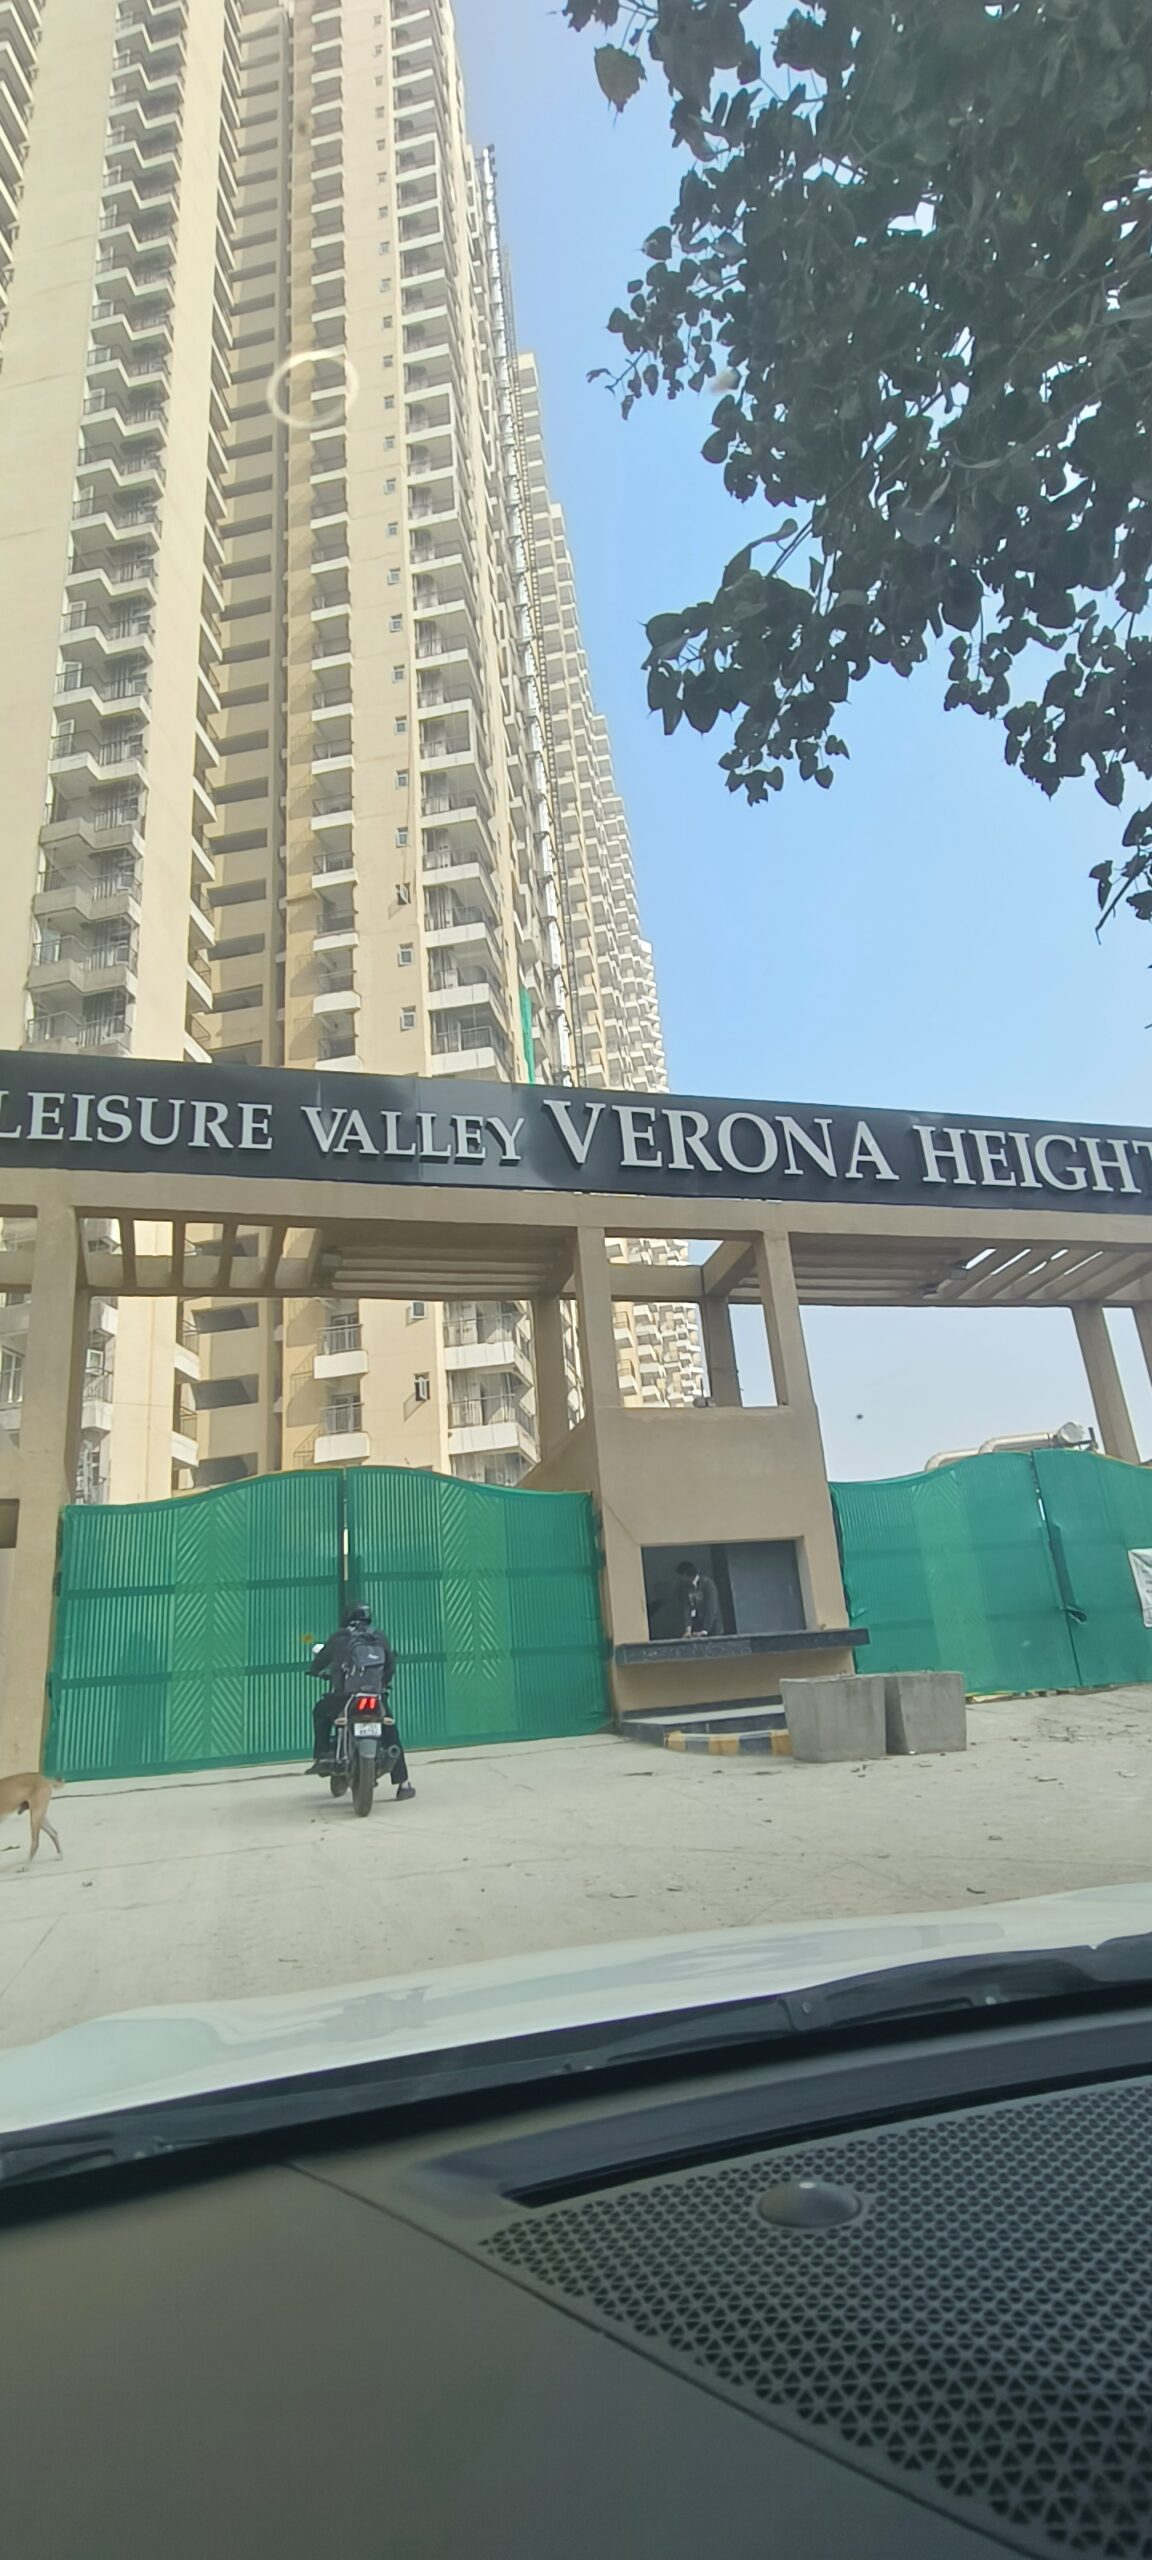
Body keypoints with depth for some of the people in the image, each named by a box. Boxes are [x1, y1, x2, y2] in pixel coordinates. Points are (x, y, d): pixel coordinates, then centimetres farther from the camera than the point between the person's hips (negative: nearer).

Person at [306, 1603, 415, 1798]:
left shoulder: (339, 1638, 6)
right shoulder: (379, 1637, 12)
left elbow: (317, 1664, 13)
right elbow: (391, 1665, 14)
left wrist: (320, 1672, 37)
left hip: (344, 1697, -1)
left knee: (320, 1712, 29)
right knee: (391, 1736, 17)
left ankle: (322, 1757, 18)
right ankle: (403, 1783, 10)